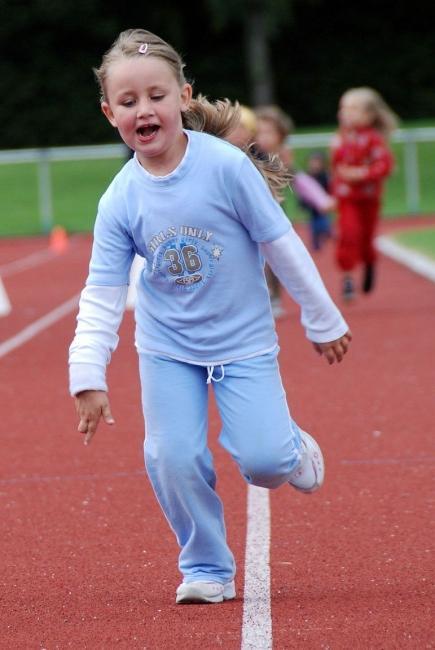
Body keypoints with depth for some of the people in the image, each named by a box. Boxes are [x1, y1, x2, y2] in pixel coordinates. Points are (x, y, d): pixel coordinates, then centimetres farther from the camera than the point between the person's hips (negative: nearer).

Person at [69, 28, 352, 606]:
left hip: (243, 340, -2)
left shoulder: (226, 165, -19)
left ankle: (293, 449, 23)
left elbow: (281, 243, -9)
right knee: (173, 459, -10)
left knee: (262, 460, -14)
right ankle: (207, 569, 11)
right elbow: (101, 295, -7)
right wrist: (88, 376, -16)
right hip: (167, 348, 2)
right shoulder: (120, 200, -11)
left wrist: (323, 320, -1)